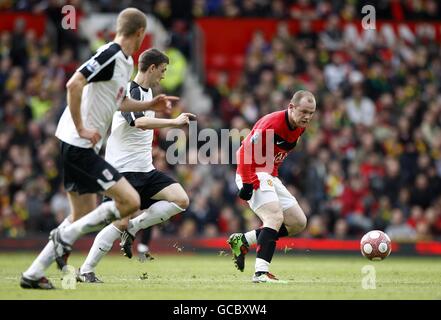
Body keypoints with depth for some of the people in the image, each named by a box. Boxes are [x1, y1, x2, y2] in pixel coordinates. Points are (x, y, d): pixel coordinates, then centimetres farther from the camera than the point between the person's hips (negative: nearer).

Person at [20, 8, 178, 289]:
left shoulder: (126, 62, 15)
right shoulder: (110, 55, -16)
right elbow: (74, 84, -26)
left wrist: (150, 106, 23)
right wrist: (81, 128, -22)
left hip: (81, 148, 10)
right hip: (79, 146, -10)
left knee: (84, 216, 15)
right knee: (130, 201, -13)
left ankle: (33, 274, 17)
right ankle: (66, 237, -6)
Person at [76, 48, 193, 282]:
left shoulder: (147, 92, 14)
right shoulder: (130, 92, -16)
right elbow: (140, 122, -36)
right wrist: (174, 122, -40)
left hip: (144, 169, 9)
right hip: (123, 169, -9)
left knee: (181, 200, -9)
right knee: (120, 222, -13)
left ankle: (132, 228, 0)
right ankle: (85, 271, 0)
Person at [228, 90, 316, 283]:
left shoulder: (299, 127, 4)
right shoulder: (272, 124, -22)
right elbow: (245, 151, -23)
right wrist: (248, 183, -27)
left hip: (270, 177, 9)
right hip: (253, 175, -9)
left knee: (298, 223, 8)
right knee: (275, 218, -25)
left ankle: (243, 241, 10)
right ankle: (261, 272, -30)